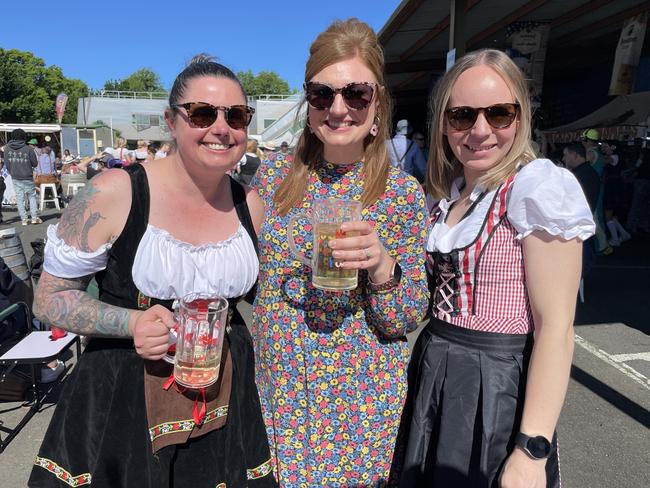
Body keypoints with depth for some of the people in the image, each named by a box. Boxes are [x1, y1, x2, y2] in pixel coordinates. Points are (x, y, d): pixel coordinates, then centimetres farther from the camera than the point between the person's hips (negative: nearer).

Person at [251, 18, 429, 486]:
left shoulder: (404, 193, -10)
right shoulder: (272, 176, -3)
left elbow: (405, 321, -8)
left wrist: (382, 265, -25)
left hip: (362, 401, -2)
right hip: (276, 393, 3)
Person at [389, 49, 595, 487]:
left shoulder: (537, 187, -17)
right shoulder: (452, 191, 6)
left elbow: (556, 329, -20)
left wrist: (532, 452, -20)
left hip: (496, 386, -7)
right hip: (434, 376, 7)